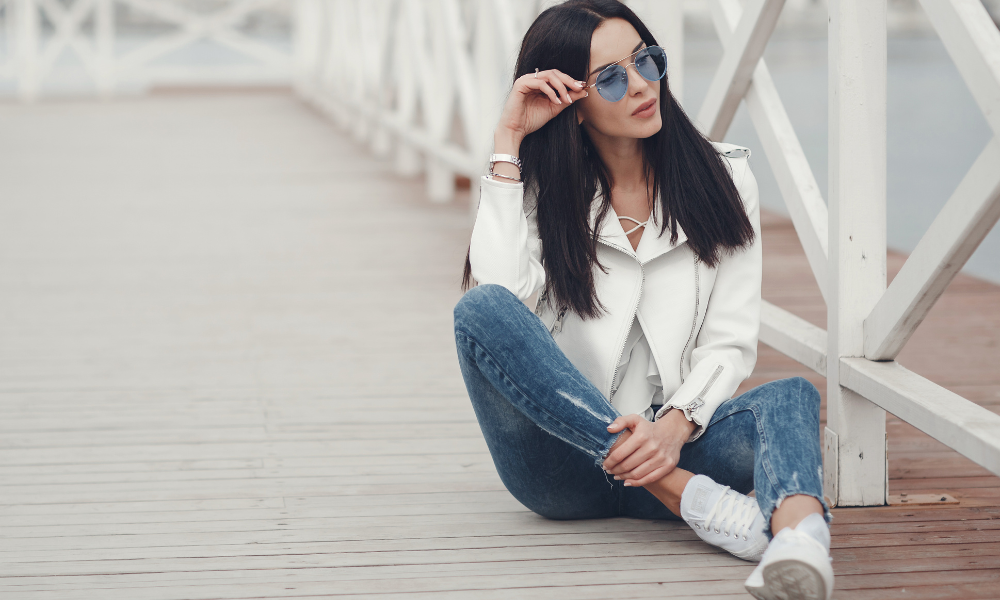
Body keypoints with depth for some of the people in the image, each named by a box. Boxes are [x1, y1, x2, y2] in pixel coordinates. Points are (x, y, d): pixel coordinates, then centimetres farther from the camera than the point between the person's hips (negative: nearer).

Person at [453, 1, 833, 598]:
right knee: (481, 311, -27)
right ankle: (688, 496, -36)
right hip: (562, 469, 0)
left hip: (676, 443, 1)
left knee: (791, 397, -29)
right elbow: (498, 293, -17)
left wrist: (675, 426, -21)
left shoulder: (724, 176, 7)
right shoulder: (540, 191, 5)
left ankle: (799, 530, -66)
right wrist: (509, 143, -10)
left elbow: (730, 343, 0)